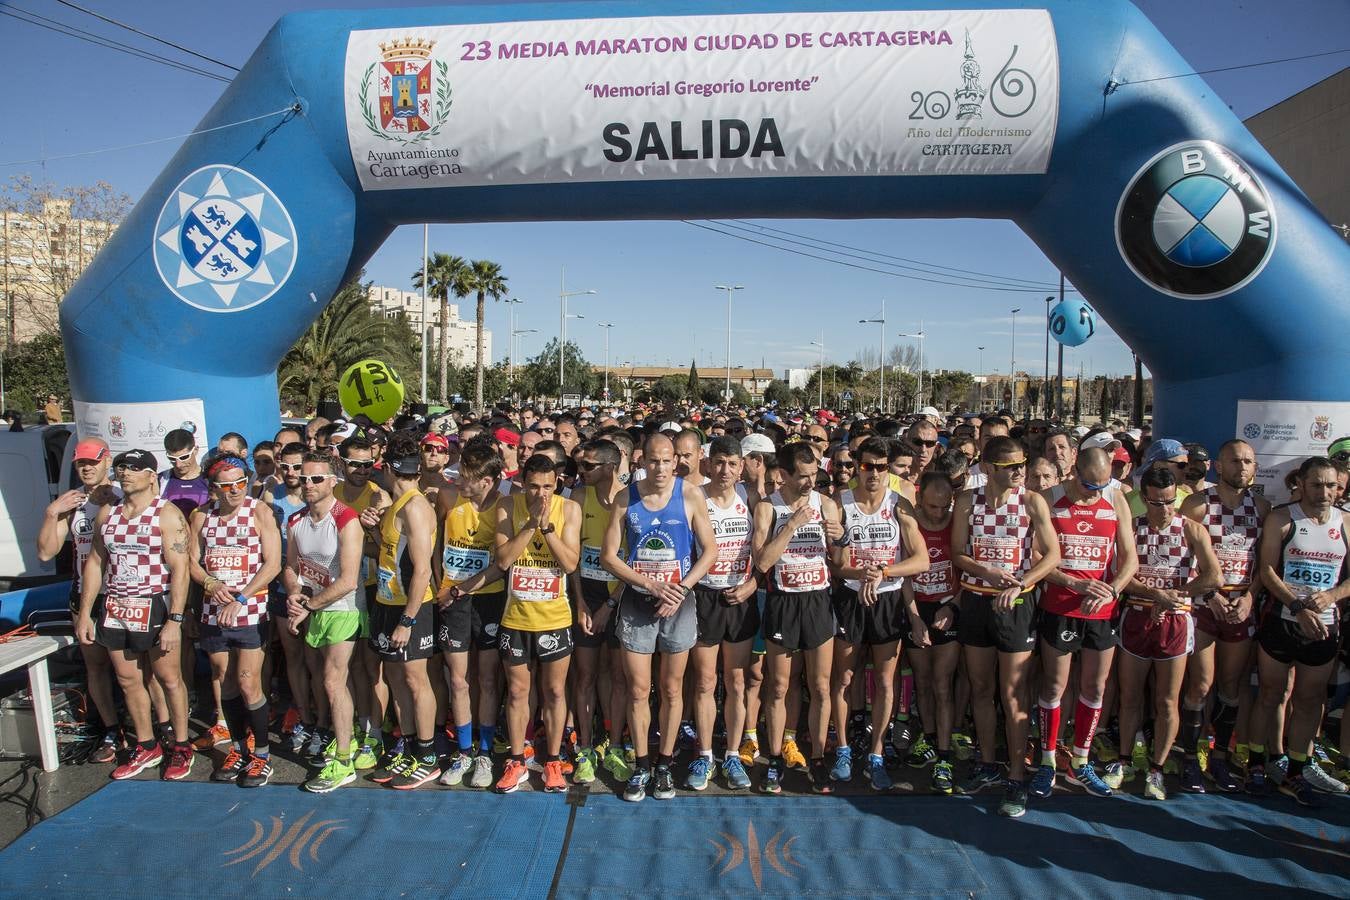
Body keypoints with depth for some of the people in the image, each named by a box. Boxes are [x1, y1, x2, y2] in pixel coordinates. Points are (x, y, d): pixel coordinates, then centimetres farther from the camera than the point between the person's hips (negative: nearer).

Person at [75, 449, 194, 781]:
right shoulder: (106, 513, 9)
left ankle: (181, 747, 18)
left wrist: (174, 620, -20)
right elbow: (94, 563, 14)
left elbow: (179, 569, -15)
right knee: (128, 680, 14)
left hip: (155, 607, -6)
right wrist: (84, 613, 9)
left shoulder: (167, 514, -10)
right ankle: (146, 747, 29)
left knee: (169, 678, 3)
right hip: (115, 608, 6)